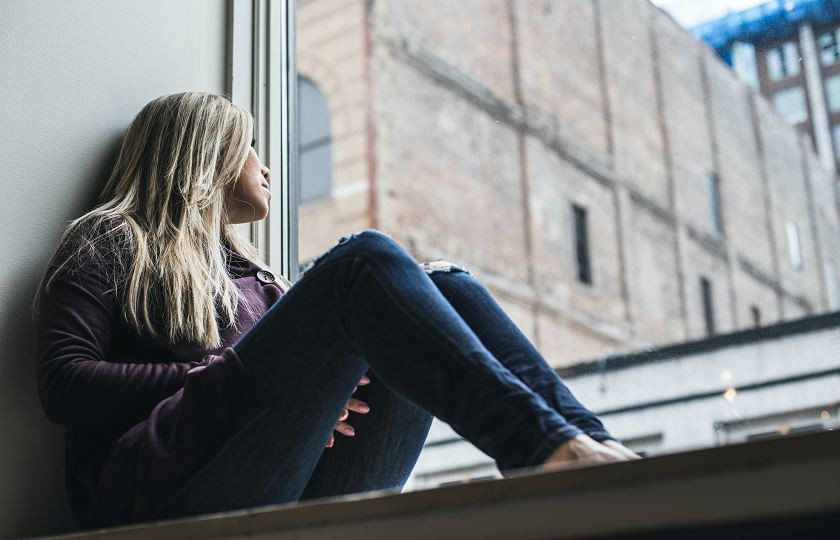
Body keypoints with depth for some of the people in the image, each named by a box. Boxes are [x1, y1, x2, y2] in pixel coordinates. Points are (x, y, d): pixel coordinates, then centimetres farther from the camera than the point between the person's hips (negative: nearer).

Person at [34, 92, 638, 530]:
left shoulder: (251, 275, 36)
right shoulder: (111, 242, 18)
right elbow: (65, 385, 1)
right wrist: (232, 378, -8)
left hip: (305, 501, 5)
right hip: (170, 492, -5)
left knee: (444, 282, -7)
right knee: (364, 258, -21)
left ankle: (589, 444, -26)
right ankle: (546, 446, -39)